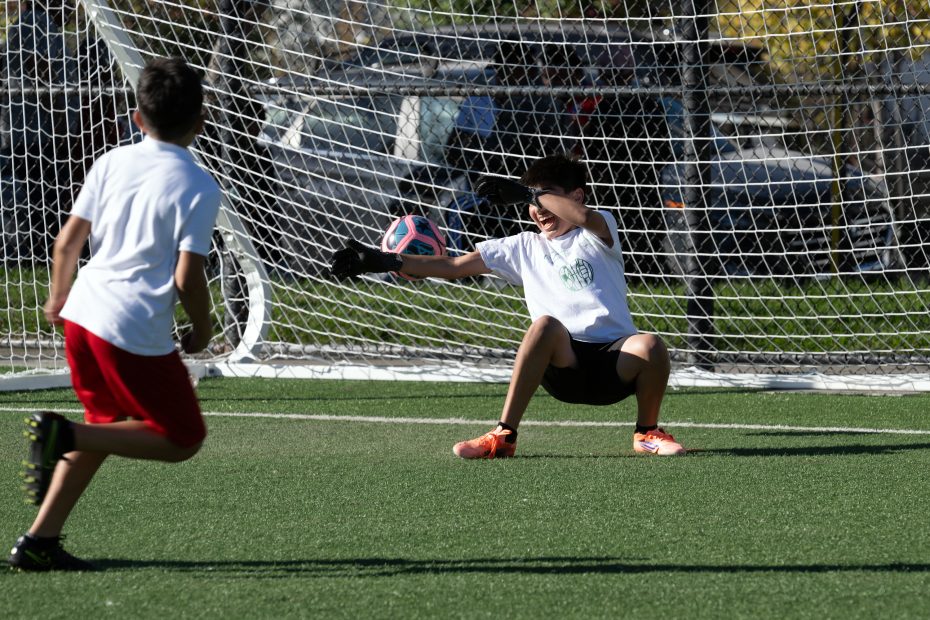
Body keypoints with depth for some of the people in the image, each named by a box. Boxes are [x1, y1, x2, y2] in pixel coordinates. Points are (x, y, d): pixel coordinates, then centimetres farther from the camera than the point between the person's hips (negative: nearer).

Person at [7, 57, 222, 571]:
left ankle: (39, 541, 15)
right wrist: (202, 330, 5)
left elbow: (68, 241, 9)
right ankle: (63, 434, -13)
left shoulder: (113, 163, 8)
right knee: (183, 439, 6)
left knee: (108, 425, 23)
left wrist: (58, 297, 26)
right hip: (137, 333, -7)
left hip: (82, 313, 7)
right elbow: (187, 277, -13)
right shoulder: (199, 187, -8)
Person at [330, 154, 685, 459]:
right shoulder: (525, 248, 18)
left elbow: (582, 216, -20)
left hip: (615, 362, -2)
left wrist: (527, 192, -13)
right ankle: (503, 437, -30)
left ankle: (647, 433, -4)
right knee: (546, 324, -32)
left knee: (649, 345, -35)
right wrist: (385, 263, 7)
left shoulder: (598, 233, 7)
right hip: (563, 367, 2)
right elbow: (452, 266, 15)